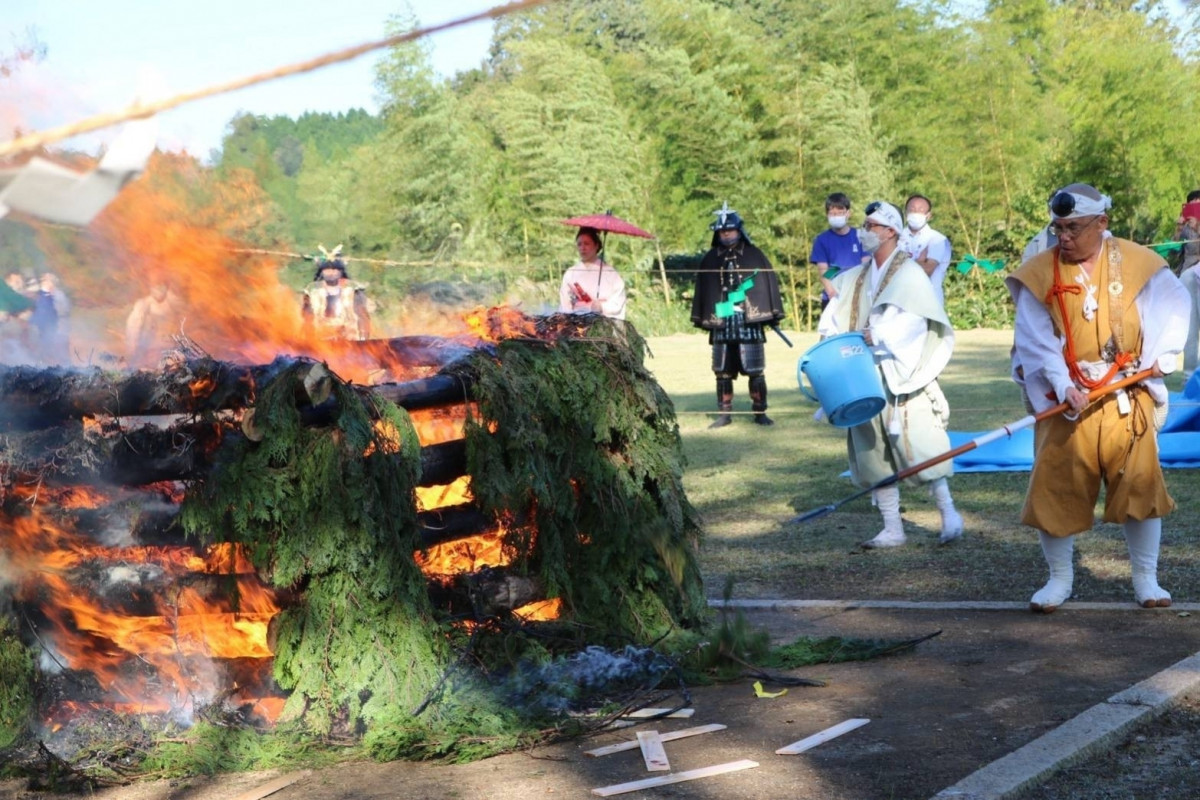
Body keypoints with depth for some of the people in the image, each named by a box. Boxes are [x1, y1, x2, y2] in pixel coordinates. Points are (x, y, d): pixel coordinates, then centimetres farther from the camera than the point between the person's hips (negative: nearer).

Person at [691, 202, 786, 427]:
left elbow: (769, 283, 4)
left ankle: (760, 412, 6)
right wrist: (701, 318, 8)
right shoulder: (710, 259, 11)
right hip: (721, 324, 2)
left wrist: (774, 314, 2)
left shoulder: (754, 255, 4)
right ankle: (724, 414, 12)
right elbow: (702, 289, 12)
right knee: (722, 371, 5)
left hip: (750, 322, -2)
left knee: (755, 370, -2)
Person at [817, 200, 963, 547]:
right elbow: (833, 318, 16)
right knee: (873, 451, 6)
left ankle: (948, 512, 1)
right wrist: (831, 337, -4)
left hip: (900, 376, -7)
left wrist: (878, 335, -27)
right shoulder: (856, 279, 16)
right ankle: (892, 528, 12)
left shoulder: (908, 274, -5)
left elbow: (914, 320, -18)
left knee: (914, 444, -11)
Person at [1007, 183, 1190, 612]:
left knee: (1140, 484, 3)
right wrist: (1062, 385, -20)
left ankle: (1146, 577, 18)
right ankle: (1059, 578, 17)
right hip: (1066, 400, 0)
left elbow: (1173, 305, 8)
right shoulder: (1039, 273, -4)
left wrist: (1160, 355, -3)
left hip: (1128, 398, 1)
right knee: (1055, 489, 0)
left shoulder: (1135, 262, -2)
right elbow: (1036, 340, -8)